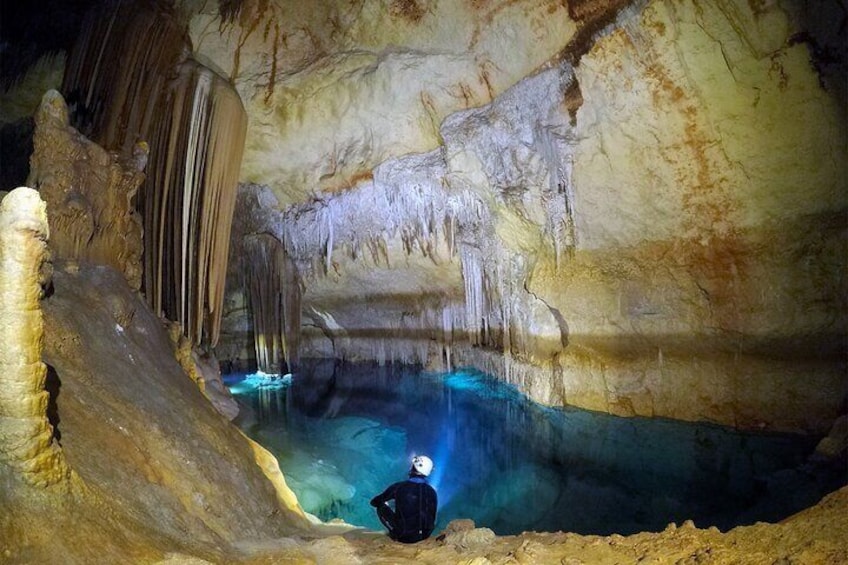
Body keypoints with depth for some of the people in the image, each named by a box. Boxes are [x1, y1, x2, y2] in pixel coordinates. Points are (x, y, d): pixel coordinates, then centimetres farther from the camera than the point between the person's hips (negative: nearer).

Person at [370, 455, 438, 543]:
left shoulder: (398, 487, -13)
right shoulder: (432, 492, -7)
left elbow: (374, 502, 2)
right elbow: (432, 517, 8)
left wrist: (384, 503, 25)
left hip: (403, 536, -3)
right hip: (424, 536, 3)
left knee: (381, 507, 13)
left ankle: (395, 533, 7)